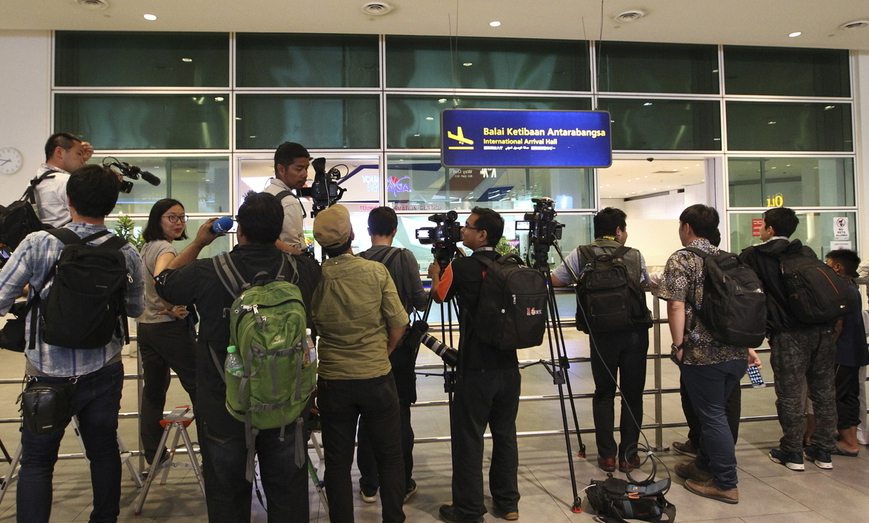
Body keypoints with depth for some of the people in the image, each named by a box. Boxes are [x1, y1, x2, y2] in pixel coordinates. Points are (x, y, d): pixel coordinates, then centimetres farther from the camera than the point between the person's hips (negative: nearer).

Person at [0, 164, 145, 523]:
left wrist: (31, 292, 10)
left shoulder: (39, 243, -13)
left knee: (36, 461, 11)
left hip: (48, 373, -2)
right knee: (104, 451, 17)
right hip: (103, 372, 3)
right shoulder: (126, 253, -6)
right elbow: (135, 309, 7)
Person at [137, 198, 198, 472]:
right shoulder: (166, 248, -16)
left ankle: (152, 454, 20)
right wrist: (172, 308, -24)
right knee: (198, 387, 0)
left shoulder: (147, 247, 13)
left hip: (146, 326, 9)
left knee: (153, 391, 13)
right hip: (170, 327, -9)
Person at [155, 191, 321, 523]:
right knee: (288, 493, 18)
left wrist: (198, 242, 12)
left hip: (224, 407, -1)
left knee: (228, 495, 20)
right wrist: (274, 240, 13)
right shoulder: (301, 270, -13)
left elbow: (163, 283, 5)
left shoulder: (208, 273, -17)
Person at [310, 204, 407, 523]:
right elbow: (399, 324, -6)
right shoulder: (376, 271, -11)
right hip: (377, 378, -1)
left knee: (337, 462, 14)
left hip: (332, 382, 1)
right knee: (389, 457, 16)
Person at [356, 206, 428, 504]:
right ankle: (402, 485, 15)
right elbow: (420, 300, -11)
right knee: (400, 416, 7)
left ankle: (369, 485, 19)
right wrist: (432, 292, 11)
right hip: (399, 347, -2)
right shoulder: (404, 258, -8)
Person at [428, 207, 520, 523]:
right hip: (508, 366, 6)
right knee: (505, 434, 17)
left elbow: (439, 295, 7)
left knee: (468, 438, 5)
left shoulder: (461, 267, -12)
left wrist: (435, 274, 25)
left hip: (475, 369, -6)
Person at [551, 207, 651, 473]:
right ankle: (628, 455, 15)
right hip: (635, 332, 1)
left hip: (602, 333, 0)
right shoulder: (635, 256, 5)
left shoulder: (581, 255, 1)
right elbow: (647, 285, 18)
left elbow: (553, 281, 7)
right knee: (632, 394, 10)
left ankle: (607, 455, 13)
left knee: (604, 393, 11)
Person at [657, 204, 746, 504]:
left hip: (703, 353, -7)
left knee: (712, 416, 2)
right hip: (736, 352, 7)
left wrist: (679, 346, -9)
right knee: (716, 411, 20)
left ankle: (726, 484, 10)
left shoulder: (681, 260, -8)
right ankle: (706, 465, 34)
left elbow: (676, 306, -16)